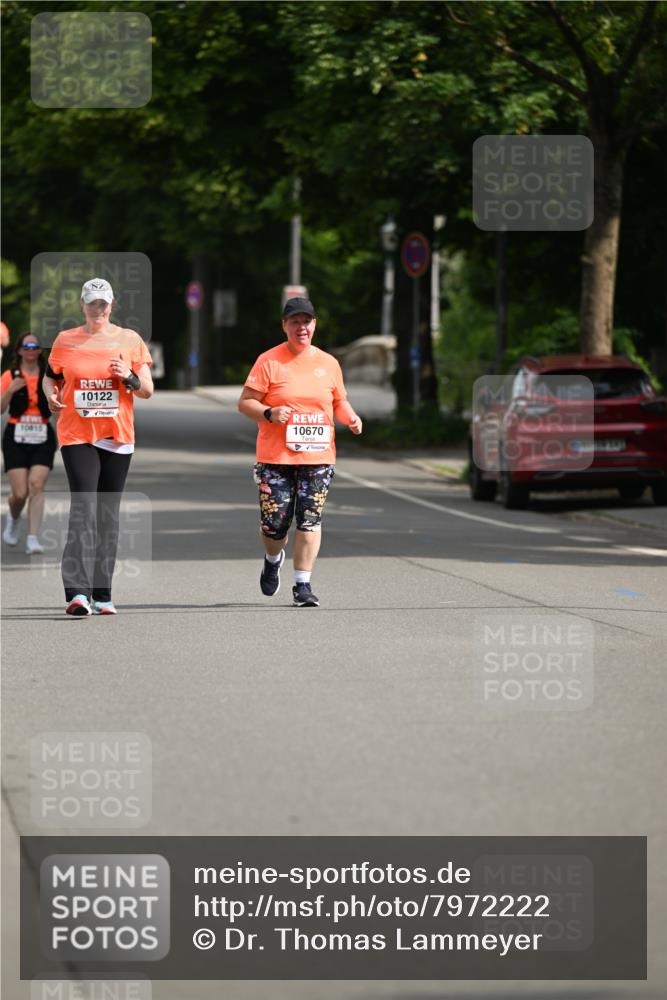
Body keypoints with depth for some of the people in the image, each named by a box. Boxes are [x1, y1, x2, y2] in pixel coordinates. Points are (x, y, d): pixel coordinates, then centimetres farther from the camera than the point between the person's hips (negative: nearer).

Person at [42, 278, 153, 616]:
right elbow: (50, 376, 18)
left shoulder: (130, 340, 6)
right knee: (83, 508, -16)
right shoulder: (65, 340, 5)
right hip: (76, 436, -2)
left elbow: (147, 391, 8)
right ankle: (78, 591, -23)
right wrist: (51, 395, -4)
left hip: (118, 437, 2)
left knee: (108, 513, 7)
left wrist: (130, 377, -12)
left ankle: (102, 593, 14)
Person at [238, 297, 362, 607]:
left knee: (310, 521, -8)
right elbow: (245, 403, -1)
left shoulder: (328, 363, 10)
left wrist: (350, 417, 1)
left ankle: (302, 585, -1)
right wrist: (269, 413, -20)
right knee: (274, 523, -2)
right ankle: (273, 559, 33)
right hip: (275, 457, -2)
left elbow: (339, 401, 23)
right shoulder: (269, 361, -1)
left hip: (318, 456, 2)